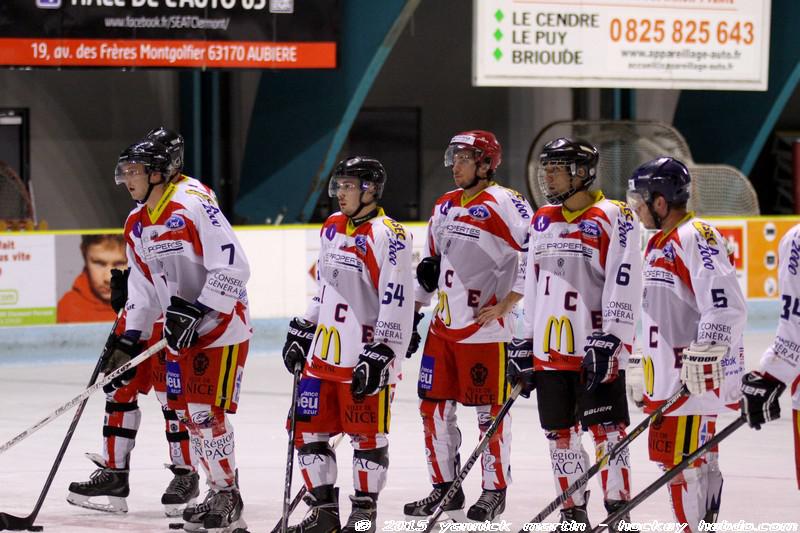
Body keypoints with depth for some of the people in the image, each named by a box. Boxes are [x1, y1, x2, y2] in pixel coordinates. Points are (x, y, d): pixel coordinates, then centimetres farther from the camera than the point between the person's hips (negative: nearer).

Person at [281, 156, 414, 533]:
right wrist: (300, 333, 20)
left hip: (365, 357, -8)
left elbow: (397, 304, -18)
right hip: (323, 353, 8)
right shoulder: (332, 228, 12)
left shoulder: (387, 236, -14)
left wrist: (378, 358, -22)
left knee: (367, 436, 1)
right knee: (308, 429, 8)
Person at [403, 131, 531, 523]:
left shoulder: (504, 203, -12)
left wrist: (505, 304, -18)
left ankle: (495, 490, 11)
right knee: (434, 406, 9)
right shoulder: (444, 206, 14)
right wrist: (414, 308, 21)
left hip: (485, 327, -8)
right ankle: (445, 488, 19)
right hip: (443, 325, 8)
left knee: (489, 410, 0)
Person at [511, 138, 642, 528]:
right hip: (549, 350, 7)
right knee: (560, 433, 10)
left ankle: (618, 511, 1)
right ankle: (574, 513, 19)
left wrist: (608, 343, -19)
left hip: (596, 349, -7)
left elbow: (623, 287, -13)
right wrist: (524, 344, 16)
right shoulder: (543, 220, 14)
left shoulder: (614, 218, -8)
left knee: (605, 430, -5)